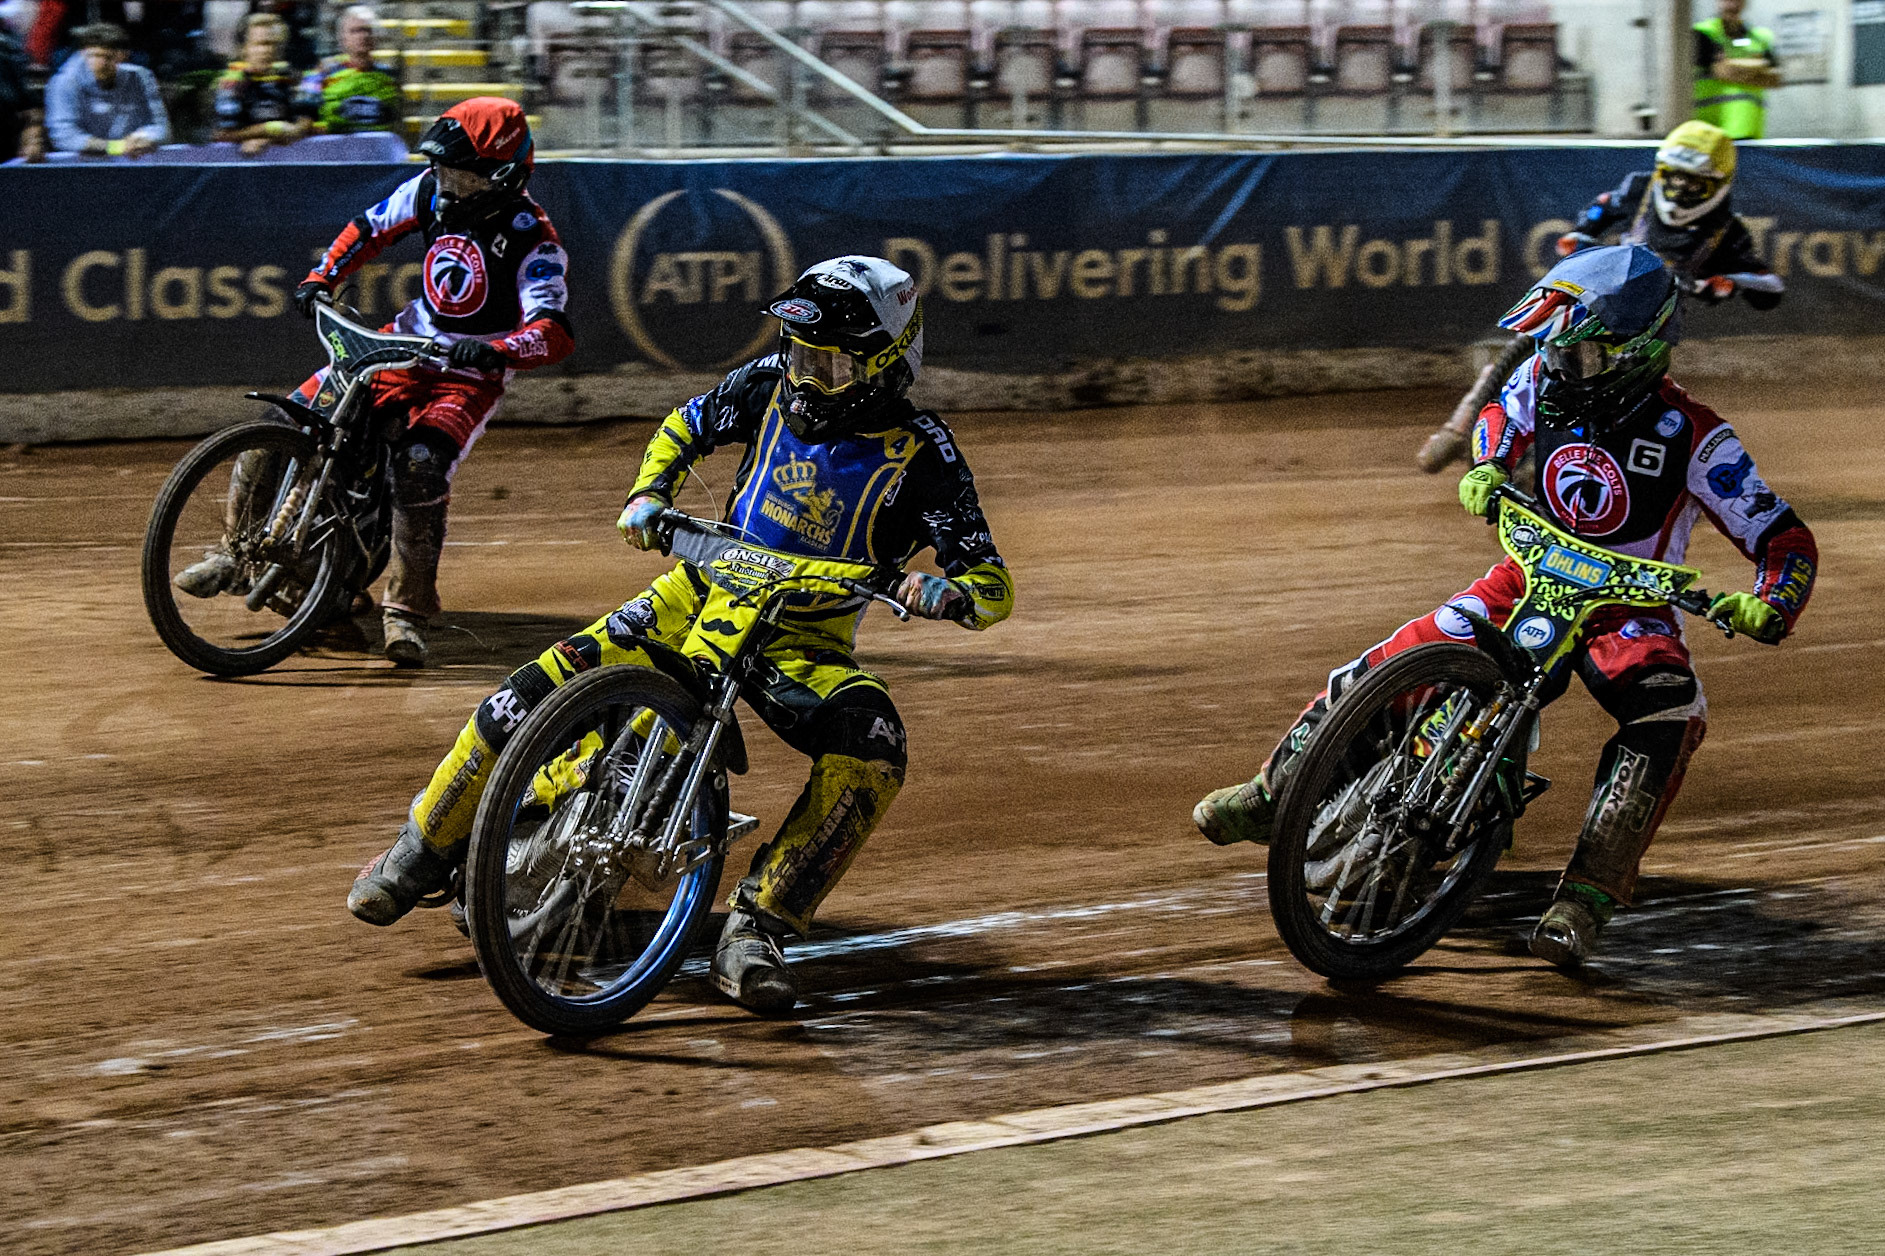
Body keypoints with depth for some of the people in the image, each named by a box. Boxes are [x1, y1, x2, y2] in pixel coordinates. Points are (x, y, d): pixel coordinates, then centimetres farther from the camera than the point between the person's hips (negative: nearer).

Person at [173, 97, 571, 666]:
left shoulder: (533, 240, -20)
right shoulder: (432, 191, -3)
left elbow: (555, 334, -30)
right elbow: (371, 228, 13)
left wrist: (494, 351, -47)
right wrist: (321, 277, -1)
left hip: (469, 378, -6)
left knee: (420, 469, -32)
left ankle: (408, 609, -17)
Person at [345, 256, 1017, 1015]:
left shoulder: (921, 454, -14)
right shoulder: (771, 386, -3)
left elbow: (993, 586, -16)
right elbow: (687, 428, 18)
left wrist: (948, 595, -40)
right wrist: (649, 495, -1)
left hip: (808, 638, -3)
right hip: (707, 593, 3)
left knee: (873, 751, -34)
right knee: (531, 696, -14)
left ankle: (755, 930, -31)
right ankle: (423, 852, 7)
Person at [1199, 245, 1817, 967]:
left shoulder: (1690, 435, -20)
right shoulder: (1546, 379, -7)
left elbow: (1787, 541, -18)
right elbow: (1503, 413, 19)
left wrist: (1768, 607, -38)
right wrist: (1487, 466, -3)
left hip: (1629, 605, -4)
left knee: (1668, 716, -35)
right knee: (1382, 672, -8)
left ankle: (1585, 900, -38)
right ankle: (1272, 795, 15)